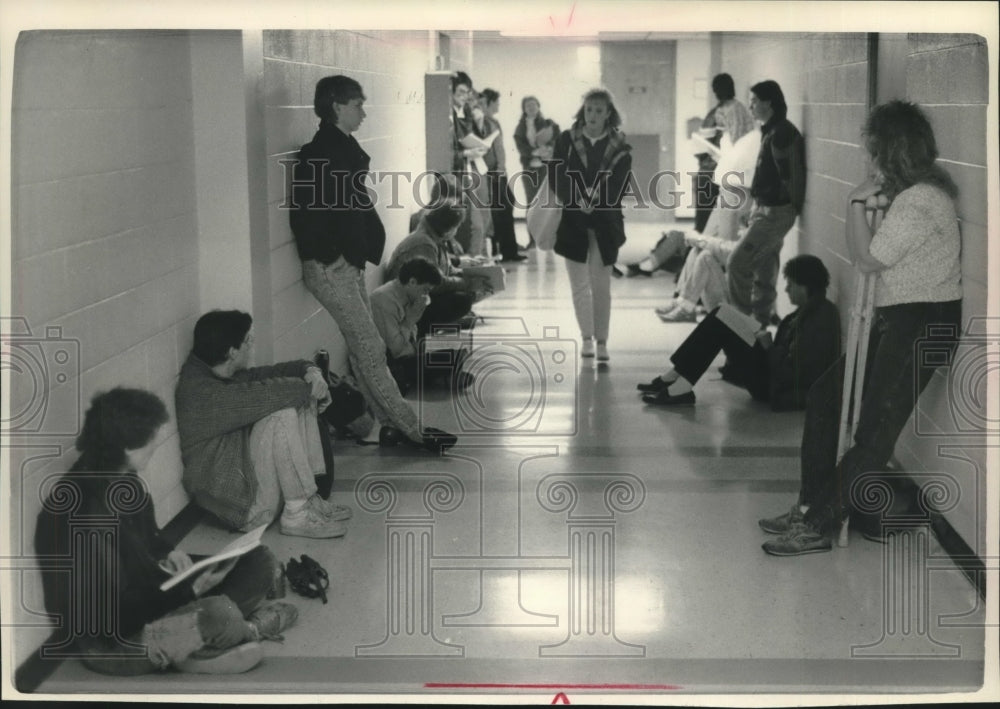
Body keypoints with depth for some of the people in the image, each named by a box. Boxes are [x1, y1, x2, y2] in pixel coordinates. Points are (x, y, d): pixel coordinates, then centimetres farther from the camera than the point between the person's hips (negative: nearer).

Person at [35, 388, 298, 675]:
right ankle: (248, 628, -2)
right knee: (218, 614, -33)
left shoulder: (120, 480, -1)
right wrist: (190, 591, -22)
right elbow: (113, 612, -25)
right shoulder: (87, 514, -29)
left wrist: (168, 551, -1)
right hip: (110, 641, -9)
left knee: (261, 561, 2)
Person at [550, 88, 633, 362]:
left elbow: (620, 184, -6)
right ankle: (586, 337, 15)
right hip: (572, 220, 1)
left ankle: (602, 341, 9)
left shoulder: (619, 147, 0)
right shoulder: (567, 140, 1)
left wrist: (596, 199, -21)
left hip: (604, 222, -1)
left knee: (601, 285, 3)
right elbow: (556, 176, -5)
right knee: (579, 284, 5)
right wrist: (577, 200, -19)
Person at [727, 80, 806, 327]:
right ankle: (760, 322, 18)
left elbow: (789, 177, -20)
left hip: (775, 212, -10)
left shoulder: (782, 133, -17)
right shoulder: (770, 131, 14)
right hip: (766, 209, 10)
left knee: (737, 264, -11)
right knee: (763, 270, 13)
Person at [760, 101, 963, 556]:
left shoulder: (917, 203, -21)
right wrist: (873, 203, 4)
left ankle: (820, 527, -4)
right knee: (825, 396, 10)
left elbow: (866, 260, -15)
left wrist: (857, 203, -8)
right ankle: (811, 506, 15)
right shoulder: (920, 191, 12)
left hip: (923, 326, -11)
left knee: (875, 430, -7)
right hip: (898, 320, 11)